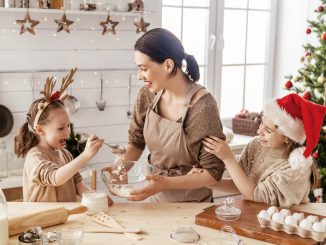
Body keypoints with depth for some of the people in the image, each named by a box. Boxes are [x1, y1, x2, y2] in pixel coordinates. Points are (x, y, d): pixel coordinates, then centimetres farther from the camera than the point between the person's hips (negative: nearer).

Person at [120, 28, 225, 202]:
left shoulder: (203, 106, -25)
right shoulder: (147, 95, -9)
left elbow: (213, 173, -20)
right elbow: (136, 142, 5)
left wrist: (167, 183, -30)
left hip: (192, 206, -4)